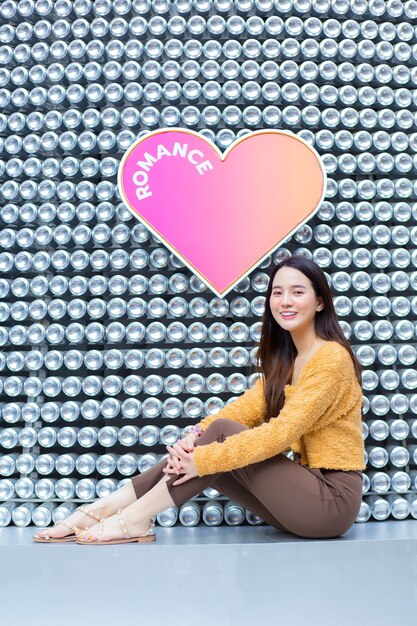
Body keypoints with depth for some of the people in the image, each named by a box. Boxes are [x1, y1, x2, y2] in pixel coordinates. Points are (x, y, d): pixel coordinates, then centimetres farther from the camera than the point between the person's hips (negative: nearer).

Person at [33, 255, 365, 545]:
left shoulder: (331, 357, -15)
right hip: (304, 490, 7)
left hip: (333, 499, -7)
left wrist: (203, 459, -24)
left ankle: (136, 519, -15)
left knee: (223, 432, -20)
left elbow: (282, 432, -23)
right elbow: (248, 408, 1)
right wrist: (196, 437, -16)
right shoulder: (284, 358, 12)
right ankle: (102, 510, -8)